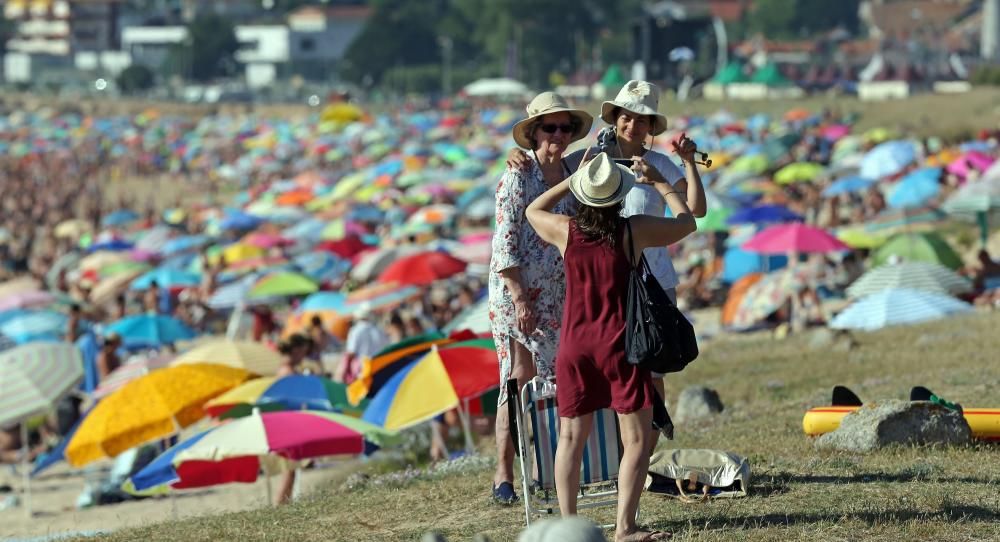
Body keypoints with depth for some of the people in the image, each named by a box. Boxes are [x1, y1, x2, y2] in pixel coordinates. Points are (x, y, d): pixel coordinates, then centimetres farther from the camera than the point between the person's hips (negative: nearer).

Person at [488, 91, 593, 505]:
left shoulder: (574, 176, 10)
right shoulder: (517, 179, -8)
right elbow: (504, 245, -12)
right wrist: (520, 299, -17)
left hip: (559, 297, 6)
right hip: (517, 294, -6)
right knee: (519, 382, -6)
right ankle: (504, 477, -2)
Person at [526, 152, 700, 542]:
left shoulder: (565, 230, -2)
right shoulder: (635, 230, -8)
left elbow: (533, 210, 21)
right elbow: (686, 222, 11)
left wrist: (570, 182, 22)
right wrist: (660, 183, 22)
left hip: (574, 345, 3)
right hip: (620, 343, -3)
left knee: (571, 437, 11)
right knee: (636, 438, 1)